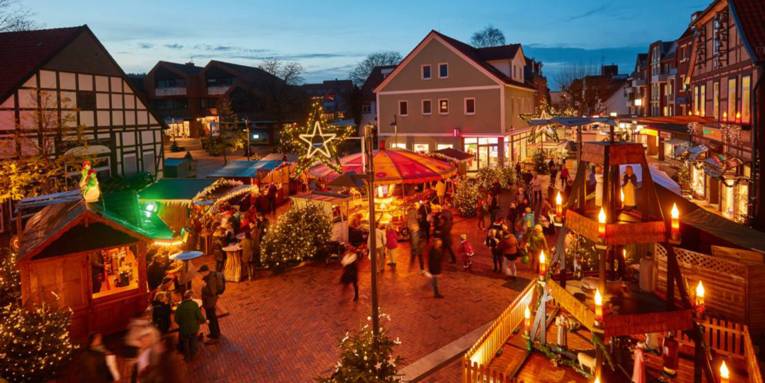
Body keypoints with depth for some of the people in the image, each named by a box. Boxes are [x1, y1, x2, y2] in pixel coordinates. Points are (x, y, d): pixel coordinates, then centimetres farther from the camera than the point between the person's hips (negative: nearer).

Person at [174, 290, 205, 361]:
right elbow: (200, 316, -20)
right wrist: (204, 320, 1)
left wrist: (181, 324, 10)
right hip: (194, 328, 0)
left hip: (184, 329, 0)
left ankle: (187, 357, 37)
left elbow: (176, 319, -10)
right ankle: (193, 354, 43)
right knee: (193, 341, 26)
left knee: (185, 343, 23)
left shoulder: (180, 306, -17)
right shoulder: (194, 304, -22)